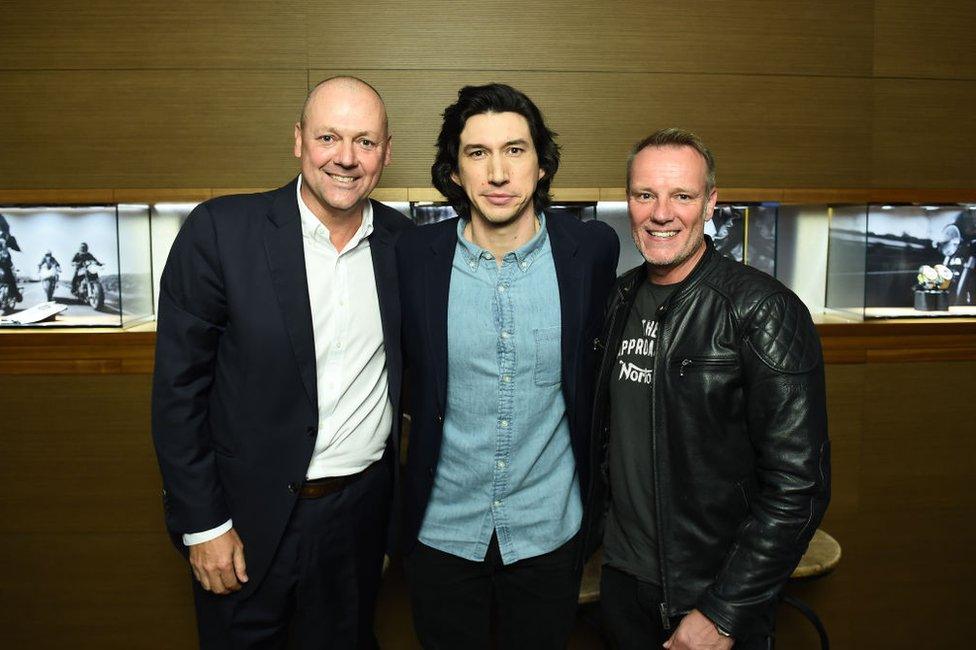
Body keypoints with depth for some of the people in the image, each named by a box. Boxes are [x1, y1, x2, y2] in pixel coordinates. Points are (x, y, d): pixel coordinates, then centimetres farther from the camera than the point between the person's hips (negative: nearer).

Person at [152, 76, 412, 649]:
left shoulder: (403, 240, -3)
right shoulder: (221, 230, -14)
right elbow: (179, 388, -10)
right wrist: (202, 524, -9)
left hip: (365, 506, 3)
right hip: (251, 515, -2)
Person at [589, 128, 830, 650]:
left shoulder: (762, 310, -18)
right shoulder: (620, 299, 0)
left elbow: (798, 485, -19)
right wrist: (593, 523, 9)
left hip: (720, 593, -5)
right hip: (622, 575, 6)